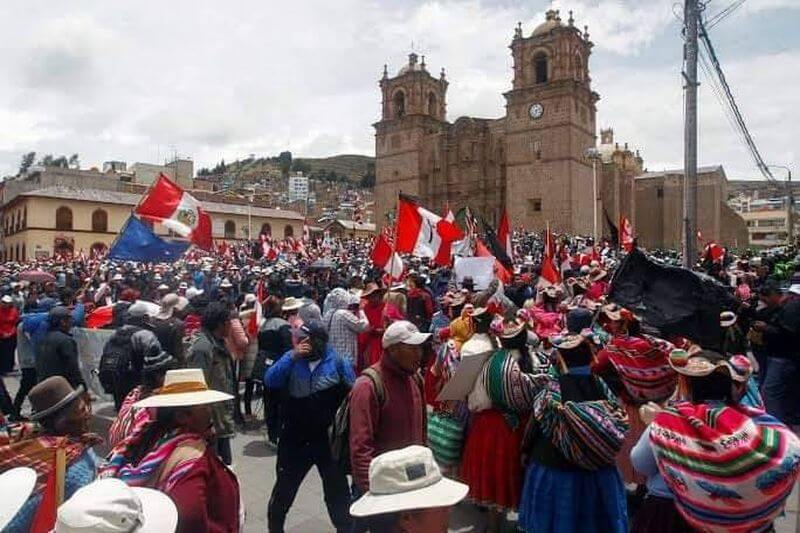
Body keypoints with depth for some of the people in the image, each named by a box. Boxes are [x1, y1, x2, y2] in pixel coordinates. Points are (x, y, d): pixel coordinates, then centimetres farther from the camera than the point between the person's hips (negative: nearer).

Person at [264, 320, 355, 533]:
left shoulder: (338, 362, -10)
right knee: (284, 487, 19)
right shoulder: (292, 359, -4)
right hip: (295, 438, 2)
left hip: (329, 439, -2)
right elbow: (270, 381, -16)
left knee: (337, 490, 14)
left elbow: (352, 396, -7)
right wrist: (292, 357, -25)